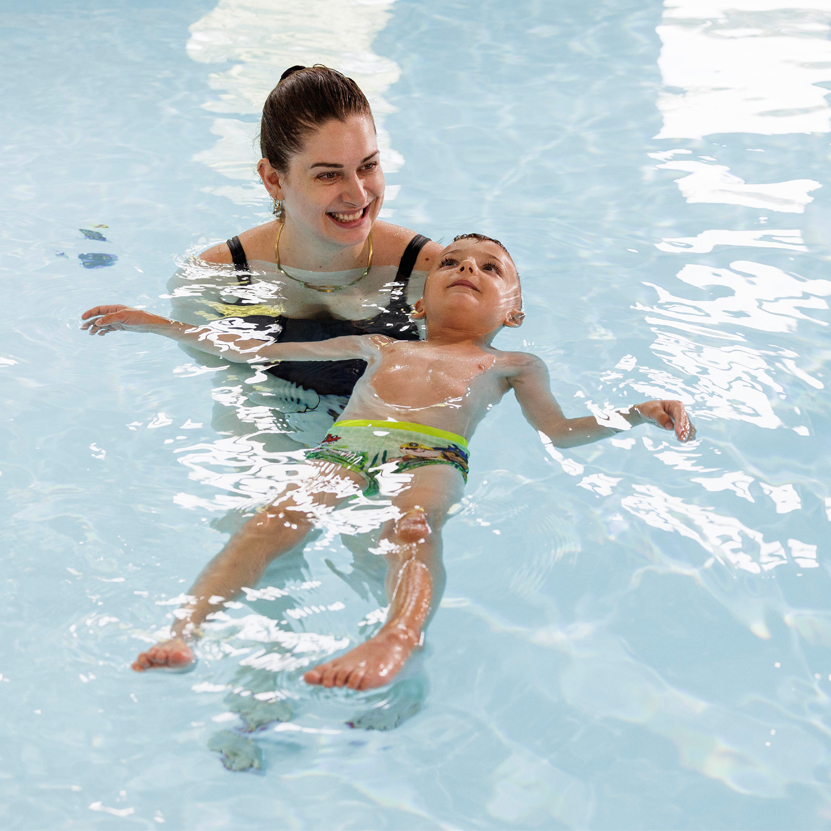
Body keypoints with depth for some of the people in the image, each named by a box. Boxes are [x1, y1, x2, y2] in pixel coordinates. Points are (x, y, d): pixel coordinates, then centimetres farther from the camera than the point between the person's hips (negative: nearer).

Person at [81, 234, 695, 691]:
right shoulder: (377, 347, 36)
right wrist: (156, 325, 37)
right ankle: (184, 630, -44)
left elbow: (559, 432, 21)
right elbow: (257, 351, 37)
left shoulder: (512, 365, 34)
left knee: (414, 526, -37)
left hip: (433, 456, -2)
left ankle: (399, 638, -63)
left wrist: (637, 415, 4)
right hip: (345, 445, 2)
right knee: (276, 521, -28)